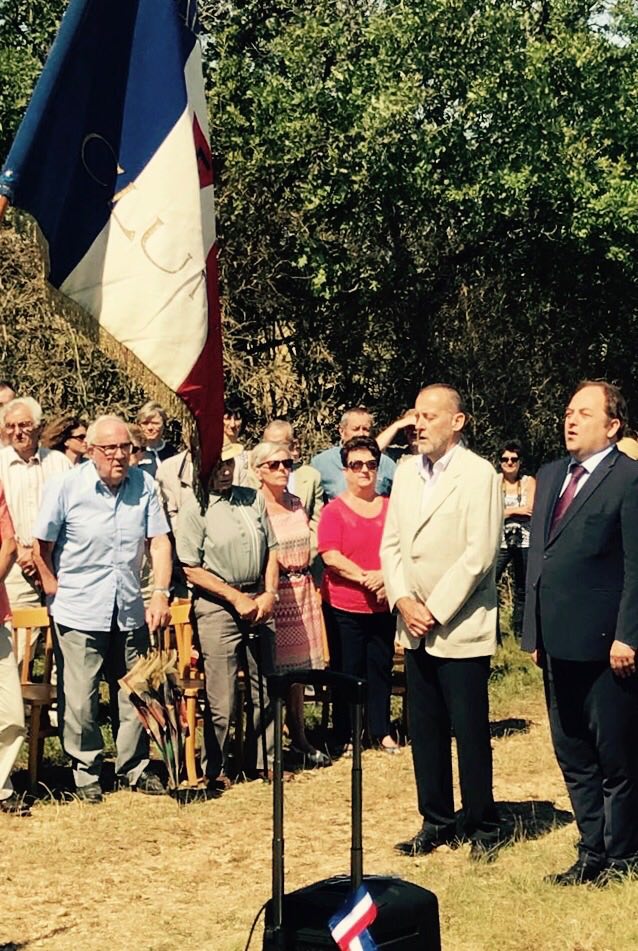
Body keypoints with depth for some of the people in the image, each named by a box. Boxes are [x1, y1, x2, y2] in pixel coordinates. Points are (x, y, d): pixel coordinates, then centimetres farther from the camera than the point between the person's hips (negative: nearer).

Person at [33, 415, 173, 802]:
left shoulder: (144, 484, -2)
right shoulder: (65, 487, -8)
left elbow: (159, 541, 1)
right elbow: (43, 549, 0)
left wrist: (161, 594, -9)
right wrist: (59, 596, 0)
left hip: (130, 612, 3)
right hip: (79, 613, -3)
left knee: (135, 695, 11)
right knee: (80, 701, 1)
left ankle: (134, 767, 27)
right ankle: (86, 771, 18)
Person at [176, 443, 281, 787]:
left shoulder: (253, 499, 10)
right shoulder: (194, 508, -7)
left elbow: (271, 549, 12)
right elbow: (191, 569, -11)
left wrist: (269, 594, -1)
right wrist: (236, 598, -12)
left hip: (259, 602, 6)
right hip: (218, 605, -5)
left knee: (265, 690, 11)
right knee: (221, 698, -2)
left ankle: (261, 761, 25)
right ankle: (216, 769, 13)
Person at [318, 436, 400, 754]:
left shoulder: (391, 508, 5)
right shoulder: (334, 510, -4)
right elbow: (330, 556, -14)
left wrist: (386, 576, -16)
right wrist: (367, 578, -20)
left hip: (382, 605, 3)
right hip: (344, 606, -3)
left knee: (381, 668, 10)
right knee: (347, 671, 5)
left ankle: (381, 732, 21)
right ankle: (343, 737, 14)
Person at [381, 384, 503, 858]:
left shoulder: (479, 475, -10)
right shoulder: (407, 473, 10)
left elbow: (479, 555, -15)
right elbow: (391, 544, 11)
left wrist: (435, 611, -14)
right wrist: (404, 601, -4)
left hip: (462, 628, -6)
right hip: (416, 628, 6)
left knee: (471, 732, 1)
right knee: (425, 730, 11)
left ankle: (483, 826, 14)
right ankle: (437, 822, 23)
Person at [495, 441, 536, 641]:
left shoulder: (529, 482, 6)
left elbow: (530, 509, -6)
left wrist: (506, 510, -6)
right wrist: (517, 510, -8)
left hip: (524, 541, 1)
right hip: (499, 540, -1)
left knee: (522, 588, 8)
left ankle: (520, 631, 19)